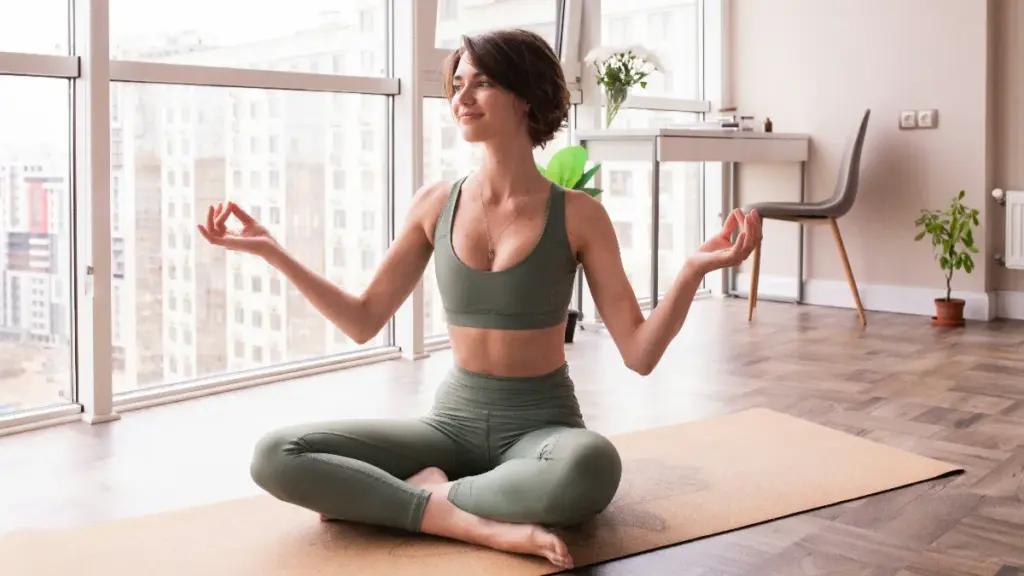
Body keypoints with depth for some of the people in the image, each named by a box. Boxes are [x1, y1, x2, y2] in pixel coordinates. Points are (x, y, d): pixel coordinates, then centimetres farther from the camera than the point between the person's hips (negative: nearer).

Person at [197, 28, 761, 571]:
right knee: (275, 456, -18)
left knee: (591, 466, -41)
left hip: (542, 425, -3)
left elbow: (640, 354, -9)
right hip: (453, 422, 3)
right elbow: (363, 321, 6)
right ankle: (486, 526, -24)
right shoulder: (436, 203, 0)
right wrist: (270, 250, 1)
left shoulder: (578, 215, -8)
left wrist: (692, 270, -24)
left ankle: (424, 495, -16)